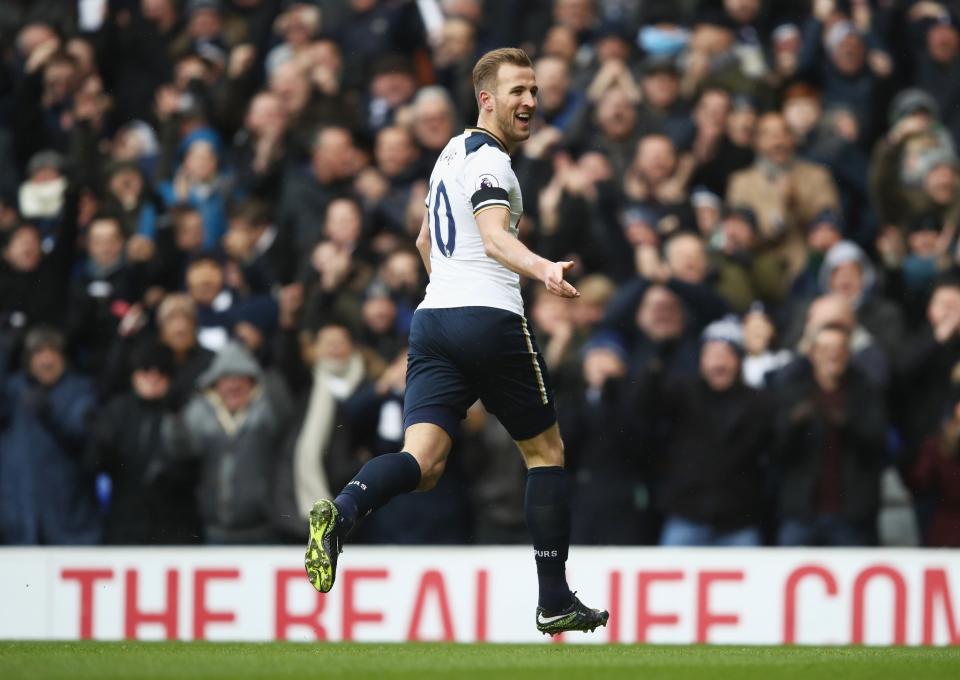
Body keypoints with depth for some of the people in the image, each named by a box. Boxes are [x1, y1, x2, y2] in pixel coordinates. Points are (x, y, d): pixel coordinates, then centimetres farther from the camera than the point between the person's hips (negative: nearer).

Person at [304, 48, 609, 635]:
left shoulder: (453, 153, 21)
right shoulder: (488, 161, -8)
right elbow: (494, 238, -25)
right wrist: (543, 270, -43)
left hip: (433, 319, 7)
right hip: (491, 319, -7)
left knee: (422, 461, -10)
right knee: (546, 450, 11)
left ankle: (342, 511, -41)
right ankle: (555, 604, 14)